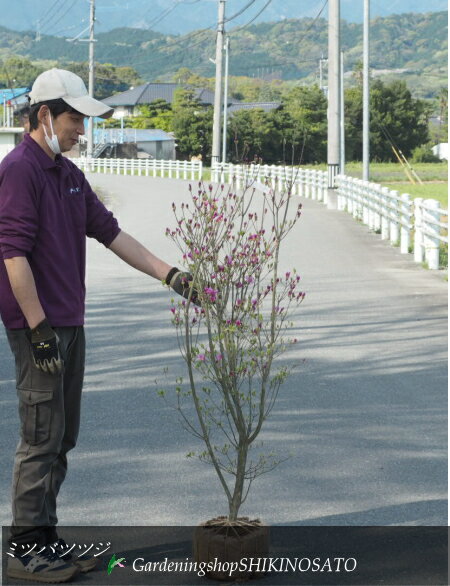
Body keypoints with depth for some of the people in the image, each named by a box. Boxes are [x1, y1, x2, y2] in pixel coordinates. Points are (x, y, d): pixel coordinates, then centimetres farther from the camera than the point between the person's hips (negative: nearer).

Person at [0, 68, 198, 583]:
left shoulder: (69, 174, 15)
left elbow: (110, 232, 17)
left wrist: (169, 274, 12)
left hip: (69, 324, 9)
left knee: (62, 438, 12)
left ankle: (46, 539, 20)